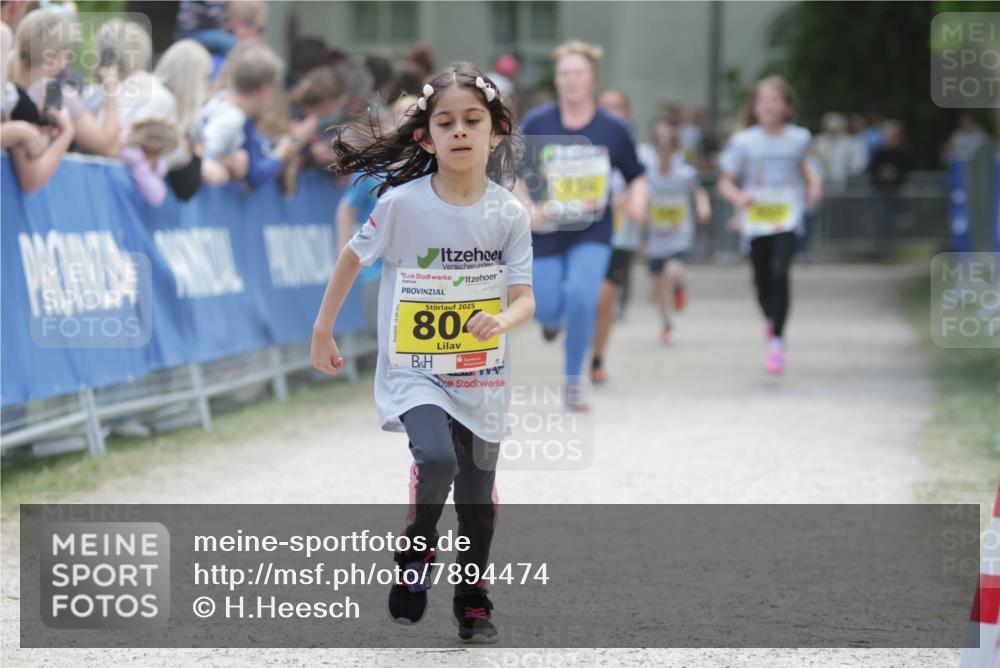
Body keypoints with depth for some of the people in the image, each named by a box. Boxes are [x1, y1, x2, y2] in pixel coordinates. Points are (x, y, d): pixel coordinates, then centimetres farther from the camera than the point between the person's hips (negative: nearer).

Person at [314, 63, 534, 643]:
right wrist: (323, 332, 9)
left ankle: (474, 599, 36)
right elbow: (353, 258, 3)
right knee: (436, 460, -28)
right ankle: (415, 553, 2)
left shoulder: (509, 214, -7)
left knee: (478, 496, 13)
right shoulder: (402, 203, -13)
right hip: (415, 372, -3)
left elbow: (525, 299, -6)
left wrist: (502, 320, -29)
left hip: (483, 377, 3)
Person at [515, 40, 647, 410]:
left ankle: (573, 383, 0)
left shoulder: (613, 129, -3)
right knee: (548, 310, -1)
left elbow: (636, 175, 8)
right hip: (545, 231, 1)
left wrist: (637, 198, -14)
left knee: (581, 299, -19)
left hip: (592, 232, -1)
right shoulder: (537, 124, -5)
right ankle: (551, 317, 43)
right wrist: (527, 208, -14)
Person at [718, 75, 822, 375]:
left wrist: (814, 182, 7)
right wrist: (738, 197, -19)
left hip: (787, 218, -1)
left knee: (780, 272, -23)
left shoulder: (799, 138, 2)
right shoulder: (744, 142, -3)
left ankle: (777, 341, -19)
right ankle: (772, 320, 43)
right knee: (762, 282, 7)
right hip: (756, 221, 1)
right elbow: (725, 183, 2)